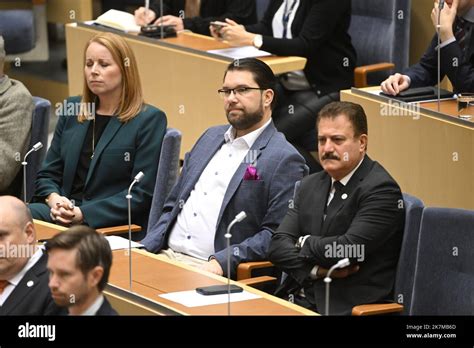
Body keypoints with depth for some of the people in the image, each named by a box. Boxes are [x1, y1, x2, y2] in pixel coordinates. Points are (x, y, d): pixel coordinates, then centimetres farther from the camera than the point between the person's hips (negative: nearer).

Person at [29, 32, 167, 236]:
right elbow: (48, 174, 18)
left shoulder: (149, 120, -1)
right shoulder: (71, 110, 17)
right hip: (63, 214, 6)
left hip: (116, 226, -5)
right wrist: (53, 198, -6)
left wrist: (83, 213, -16)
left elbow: (142, 193, -7)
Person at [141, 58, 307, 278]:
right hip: (165, 256, 7)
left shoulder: (283, 160, -4)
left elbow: (276, 235, -11)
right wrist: (142, 250, 7)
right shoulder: (211, 137, 19)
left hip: (213, 269, -7)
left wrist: (221, 262, -21)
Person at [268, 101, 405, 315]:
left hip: (351, 307, -7)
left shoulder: (381, 190, -8)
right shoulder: (311, 186, 15)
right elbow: (278, 245, 6)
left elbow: (348, 249, -19)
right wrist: (316, 269, -12)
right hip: (305, 300, 7)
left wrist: (305, 243, -1)